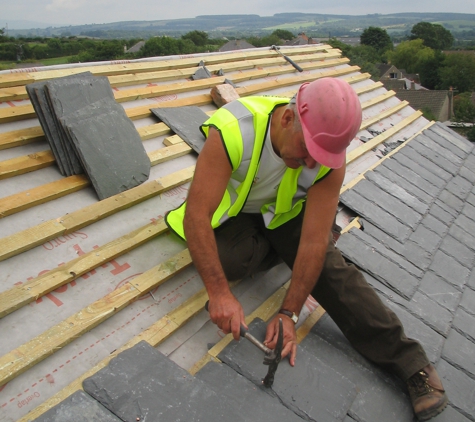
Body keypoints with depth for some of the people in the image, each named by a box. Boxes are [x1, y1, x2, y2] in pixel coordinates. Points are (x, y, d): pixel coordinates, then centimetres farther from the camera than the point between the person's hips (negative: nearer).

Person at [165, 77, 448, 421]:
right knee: (227, 260, -31)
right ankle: (278, 248, 2)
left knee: (328, 264, -18)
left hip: (285, 211, 1)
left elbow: (314, 242, -26)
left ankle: (410, 362, -5)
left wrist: (289, 313, -27)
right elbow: (196, 216, -38)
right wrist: (219, 294, -42)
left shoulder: (330, 160, -27)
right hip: (231, 208, 0)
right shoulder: (232, 131, -37)